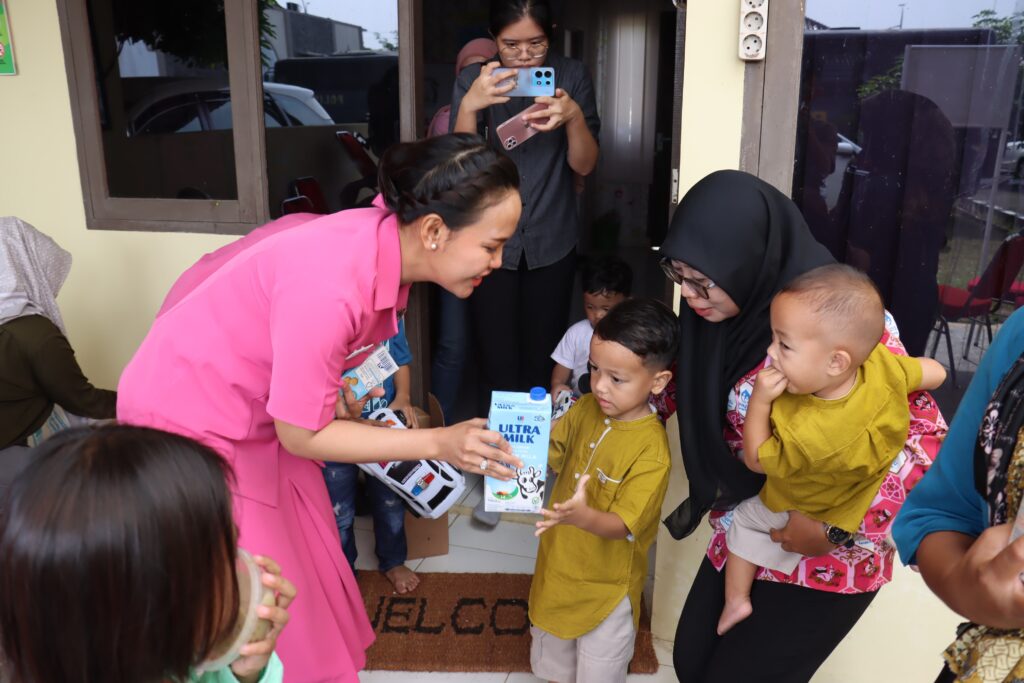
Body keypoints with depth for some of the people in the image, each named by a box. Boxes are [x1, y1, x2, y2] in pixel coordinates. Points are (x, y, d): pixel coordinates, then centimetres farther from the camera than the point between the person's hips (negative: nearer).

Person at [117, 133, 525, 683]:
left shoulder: (385, 243, -12)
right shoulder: (329, 289, -37)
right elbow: (301, 435, -25)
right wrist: (439, 443, -25)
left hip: (258, 410, 8)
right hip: (188, 421, -7)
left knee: (310, 565, 18)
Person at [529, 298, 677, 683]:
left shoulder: (651, 450, -28)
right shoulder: (585, 409, -9)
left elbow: (622, 524, -28)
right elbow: (549, 455, 0)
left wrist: (583, 516, -48)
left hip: (605, 582, -5)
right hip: (558, 565, 6)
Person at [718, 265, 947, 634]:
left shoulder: (804, 435, -48)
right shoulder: (881, 364, -34)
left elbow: (755, 460, -26)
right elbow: (935, 373, -12)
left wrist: (759, 400, -34)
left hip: (817, 515, -4)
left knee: (745, 522, 18)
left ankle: (735, 600, 29)